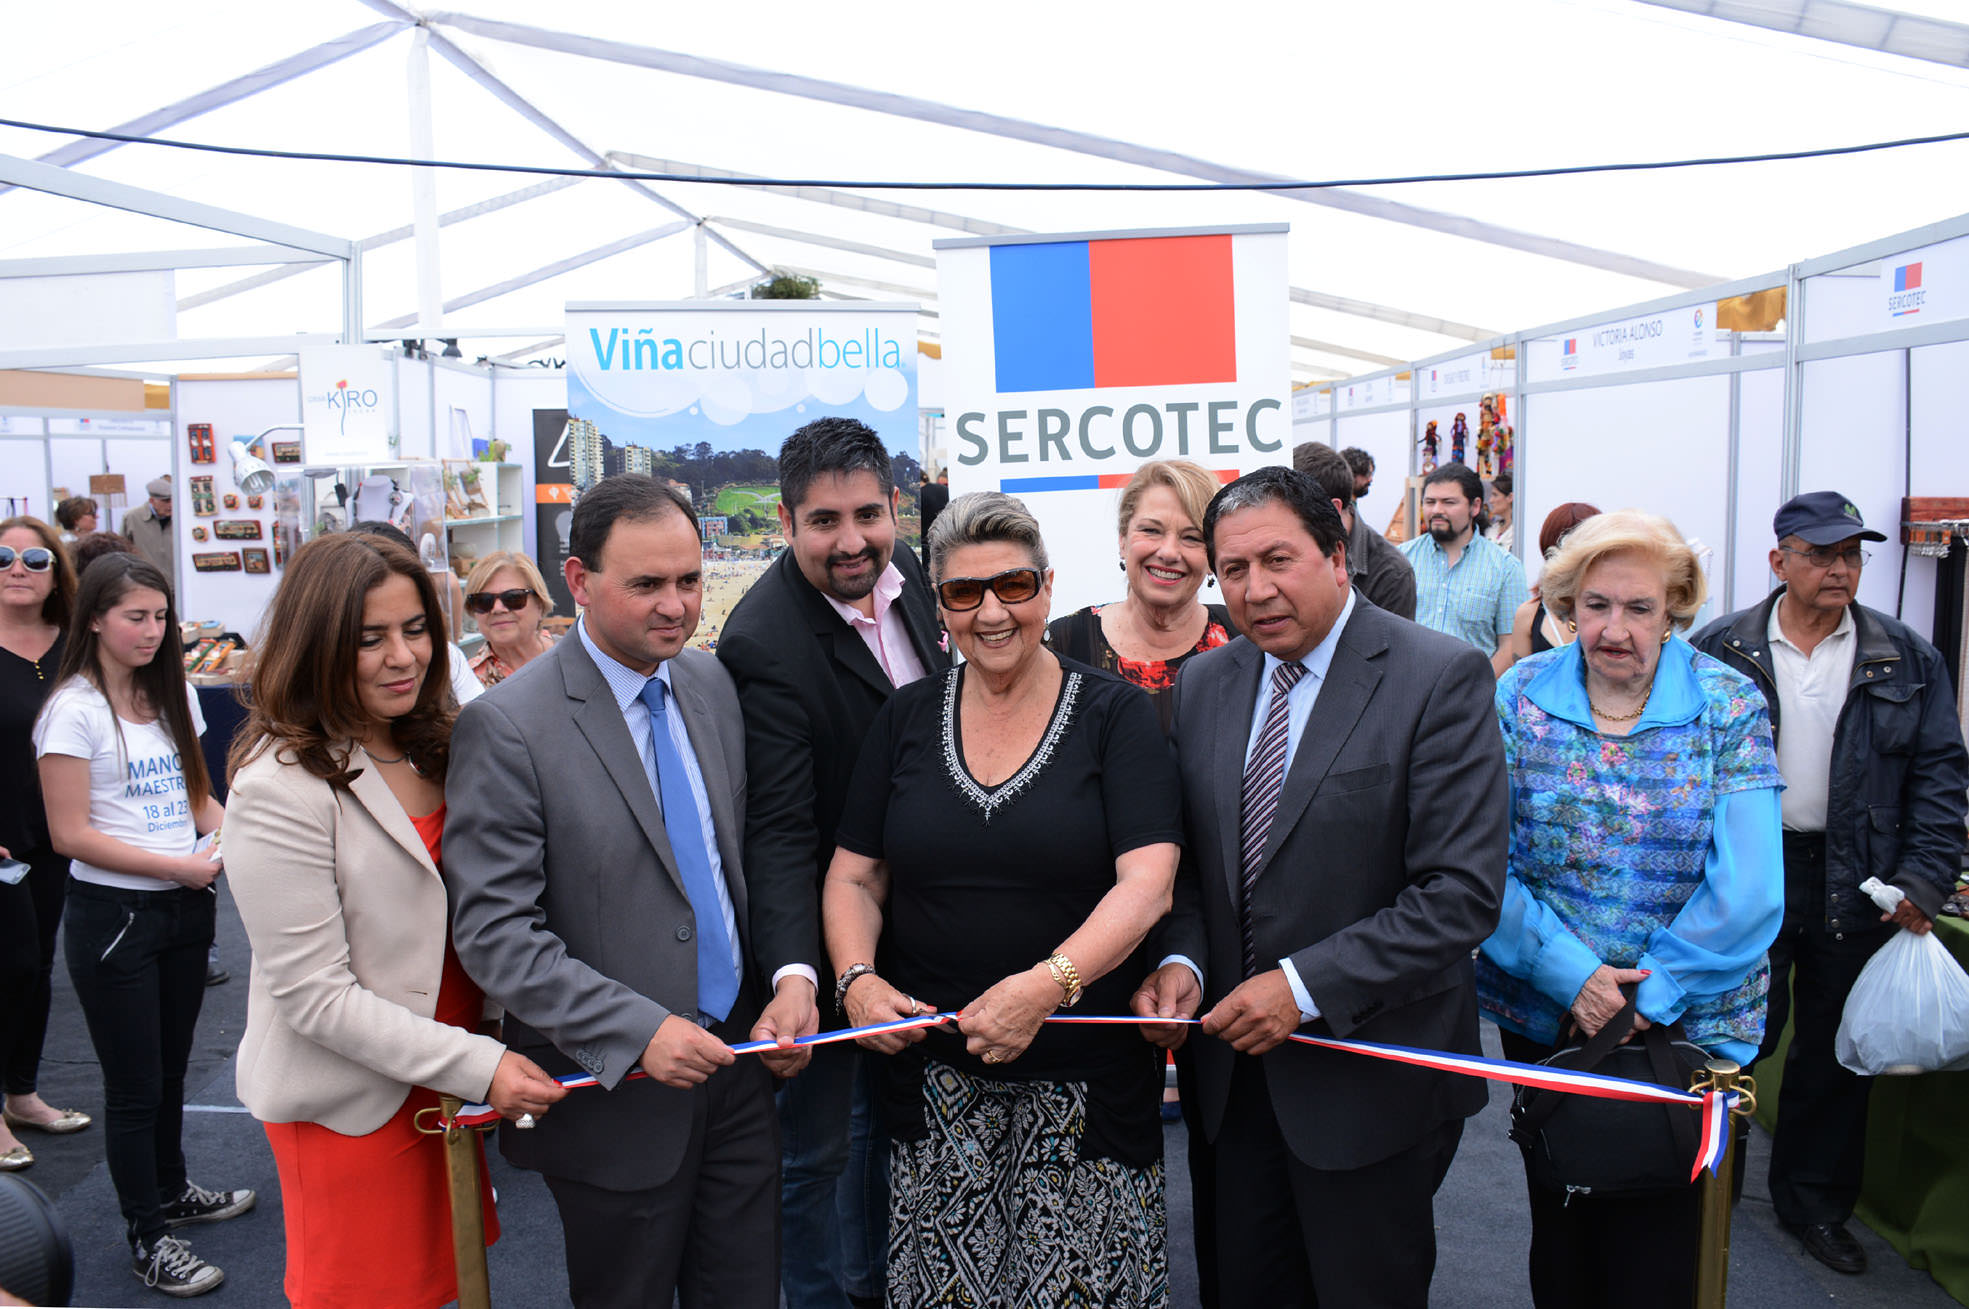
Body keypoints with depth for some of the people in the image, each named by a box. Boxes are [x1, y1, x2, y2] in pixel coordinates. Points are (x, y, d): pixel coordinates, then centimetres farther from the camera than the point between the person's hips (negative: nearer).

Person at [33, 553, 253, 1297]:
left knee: (170, 1069, 19)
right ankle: (148, 1238, 20)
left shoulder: (171, 697, 8)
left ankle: (171, 1190, 39)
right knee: (135, 1086, 5)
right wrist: (178, 866, -19)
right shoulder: (74, 711, -13)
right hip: (113, 915, -6)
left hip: (185, 908, 6)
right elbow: (71, 834, -15)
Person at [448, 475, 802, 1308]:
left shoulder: (714, 685, 3)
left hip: (739, 1062, 5)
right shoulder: (506, 727, -16)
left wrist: (792, 974, -6)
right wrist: (637, 1031, -23)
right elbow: (494, 933, -17)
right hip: (615, 1086, -5)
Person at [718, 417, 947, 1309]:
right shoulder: (764, 642, -28)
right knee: (818, 1146, 11)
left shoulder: (907, 574, -5)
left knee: (887, 1116, 26)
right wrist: (793, 972, -43)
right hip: (824, 930, -8)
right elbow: (778, 831, -31)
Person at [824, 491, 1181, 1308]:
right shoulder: (906, 720, 6)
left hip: (1084, 1079, -2)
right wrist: (856, 979, -9)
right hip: (933, 1081, 3)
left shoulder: (1114, 714, -4)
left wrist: (1049, 982, -25)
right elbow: (854, 877, 9)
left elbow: (1146, 881, -13)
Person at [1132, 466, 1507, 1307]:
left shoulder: (1439, 679, -14)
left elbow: (1463, 893, -19)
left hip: (1370, 1074, -4)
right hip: (1237, 1062, 5)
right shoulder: (1205, 683, 4)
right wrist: (1181, 961, -8)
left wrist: (1306, 986, -22)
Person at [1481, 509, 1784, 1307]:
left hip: (1685, 1022, -1)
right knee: (1559, 1221, 17)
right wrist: (1572, 974, -17)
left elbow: (1747, 888, -13)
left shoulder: (1729, 707, -7)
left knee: (1654, 1244, 6)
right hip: (1543, 1011, 2)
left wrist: (1647, 996, -16)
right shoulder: (1518, 699, -4)